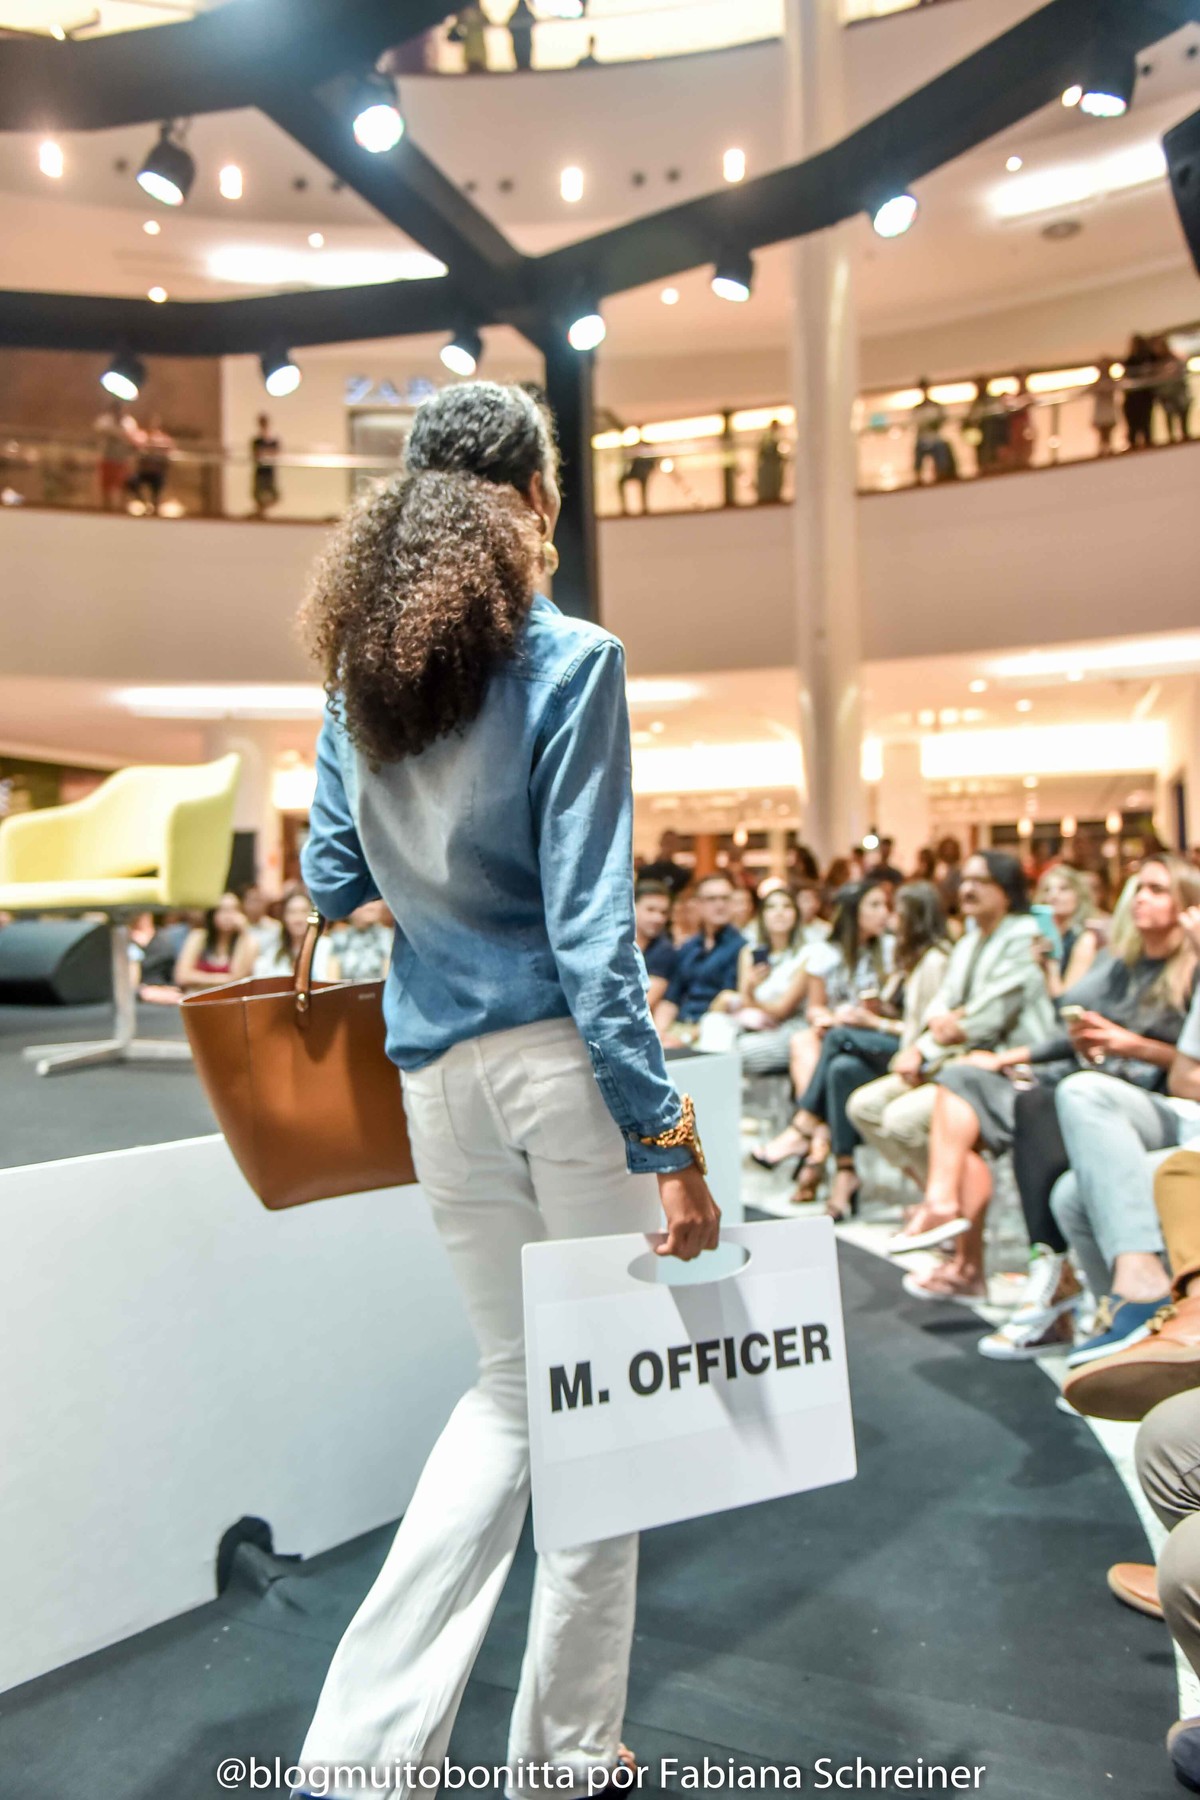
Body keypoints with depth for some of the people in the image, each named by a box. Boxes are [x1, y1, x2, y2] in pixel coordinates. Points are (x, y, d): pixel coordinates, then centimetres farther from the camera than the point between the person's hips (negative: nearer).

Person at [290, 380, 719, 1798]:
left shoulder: (358, 670, 8)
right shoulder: (567, 660, -9)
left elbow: (331, 883, 11)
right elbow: (588, 922, -15)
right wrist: (666, 1140, -12)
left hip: (438, 1069, 6)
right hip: (563, 1054, -5)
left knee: (510, 1387, 21)